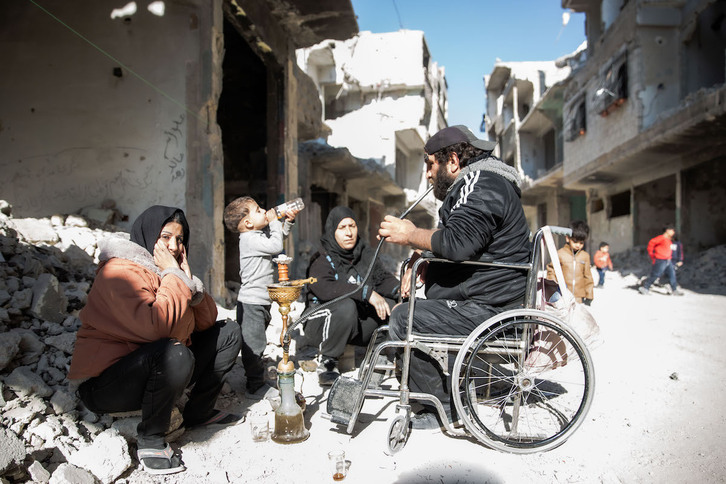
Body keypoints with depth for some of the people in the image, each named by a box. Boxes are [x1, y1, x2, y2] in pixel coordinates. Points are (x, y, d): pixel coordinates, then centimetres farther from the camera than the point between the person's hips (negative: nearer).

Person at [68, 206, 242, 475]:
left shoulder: (168, 271, 8)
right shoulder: (121, 271, -20)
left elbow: (207, 321, 2)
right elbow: (154, 326, -35)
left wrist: (187, 277, -9)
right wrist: (174, 276, -23)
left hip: (155, 370, 9)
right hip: (105, 381, -8)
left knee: (228, 334, 6)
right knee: (175, 354, -38)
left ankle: (199, 412, 15)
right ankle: (150, 439, -14)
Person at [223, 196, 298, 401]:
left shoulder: (261, 234, 13)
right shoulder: (250, 239, -17)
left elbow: (280, 235, 26)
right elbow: (276, 245, -24)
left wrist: (288, 221, 8)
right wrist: (274, 221, -12)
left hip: (260, 301, 10)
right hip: (251, 302, -10)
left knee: (256, 344, 19)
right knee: (254, 344, -3)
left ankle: (256, 382, 31)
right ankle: (255, 387, 6)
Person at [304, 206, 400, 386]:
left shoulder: (366, 253, 9)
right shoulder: (322, 260, -9)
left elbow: (383, 278, 6)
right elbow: (325, 288, -28)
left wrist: (398, 288, -18)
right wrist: (366, 292, -34)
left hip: (359, 325, 5)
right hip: (322, 324, -4)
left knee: (394, 304, -18)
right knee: (345, 305, -36)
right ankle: (326, 361, -15)